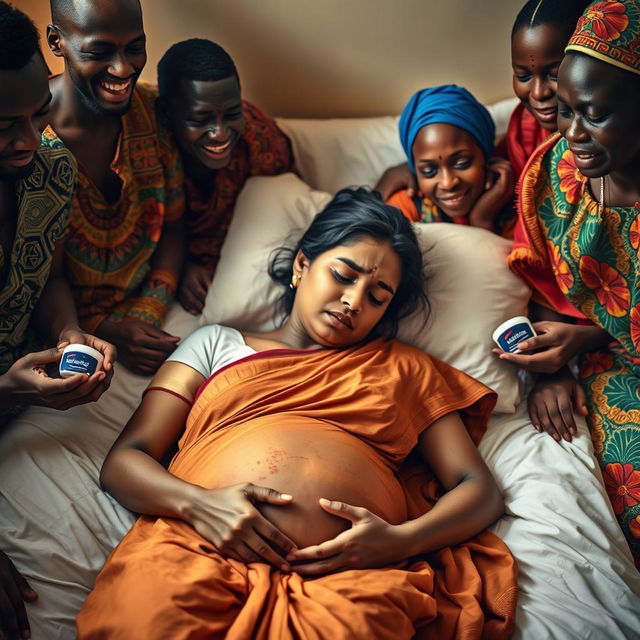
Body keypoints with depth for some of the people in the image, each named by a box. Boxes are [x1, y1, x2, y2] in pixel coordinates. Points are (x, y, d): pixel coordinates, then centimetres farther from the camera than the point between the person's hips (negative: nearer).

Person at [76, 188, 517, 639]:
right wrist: (197, 502, -7)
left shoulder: (406, 369, 28)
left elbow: (480, 489, 18)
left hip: (349, 568, 0)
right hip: (201, 549, 1)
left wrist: (401, 539, -5)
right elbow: (123, 462, 16)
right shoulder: (216, 345, 26)